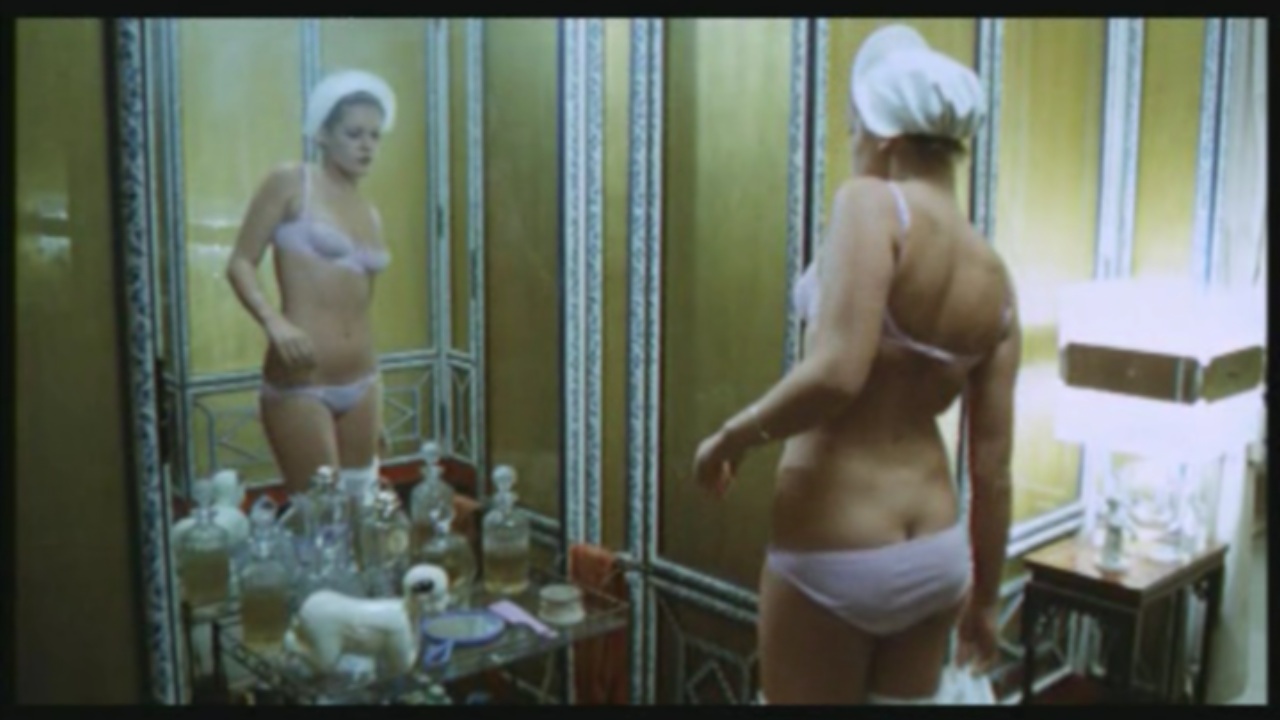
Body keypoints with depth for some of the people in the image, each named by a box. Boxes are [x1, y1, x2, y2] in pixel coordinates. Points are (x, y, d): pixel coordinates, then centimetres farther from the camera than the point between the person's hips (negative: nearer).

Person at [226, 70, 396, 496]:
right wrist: (273, 321, -24)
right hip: (299, 387, -6)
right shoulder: (290, 183, -1)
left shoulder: (371, 216, 14)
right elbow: (240, 264, -5)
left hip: (361, 384, 6)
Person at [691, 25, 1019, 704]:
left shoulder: (872, 203, -16)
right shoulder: (994, 278, 3)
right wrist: (985, 596, 17)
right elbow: (992, 469, 6)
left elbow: (835, 374, -29)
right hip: (936, 552, 6)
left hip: (835, 555, -6)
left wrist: (731, 438, -12)